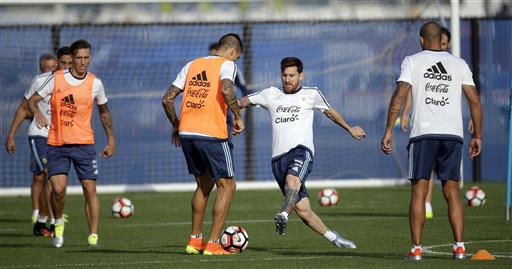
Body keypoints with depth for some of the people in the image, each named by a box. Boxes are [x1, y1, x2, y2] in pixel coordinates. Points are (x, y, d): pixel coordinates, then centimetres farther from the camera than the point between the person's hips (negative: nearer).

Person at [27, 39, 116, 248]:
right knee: (58, 189, -12)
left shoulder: (95, 84, 1)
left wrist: (111, 140, 15)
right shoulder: (56, 79, -3)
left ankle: (93, 237, -4)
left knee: (90, 189, -7)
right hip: (56, 144, -1)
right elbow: (32, 100, 1)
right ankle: (58, 223, 17)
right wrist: (37, 113, -21)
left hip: (84, 144, 1)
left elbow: (104, 112, 16)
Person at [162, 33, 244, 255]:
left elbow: (167, 99, 14)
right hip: (212, 134, -6)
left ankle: (195, 240, 23)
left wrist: (175, 126, 26)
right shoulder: (227, 64, 0)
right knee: (227, 186, 6)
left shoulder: (192, 65, 17)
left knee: (204, 183, 23)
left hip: (186, 133, 6)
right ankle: (213, 244, 0)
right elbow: (226, 89, -22)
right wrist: (238, 116, -10)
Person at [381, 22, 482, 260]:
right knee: (452, 192, 8)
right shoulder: (459, 64, 12)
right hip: (453, 134, 2)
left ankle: (416, 249, -3)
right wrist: (477, 136, 13)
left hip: (423, 134, -2)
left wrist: (388, 131, -5)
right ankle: (459, 246, -1)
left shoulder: (412, 61, 6)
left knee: (419, 192, 2)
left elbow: (399, 95, -6)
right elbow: (475, 101, 7)